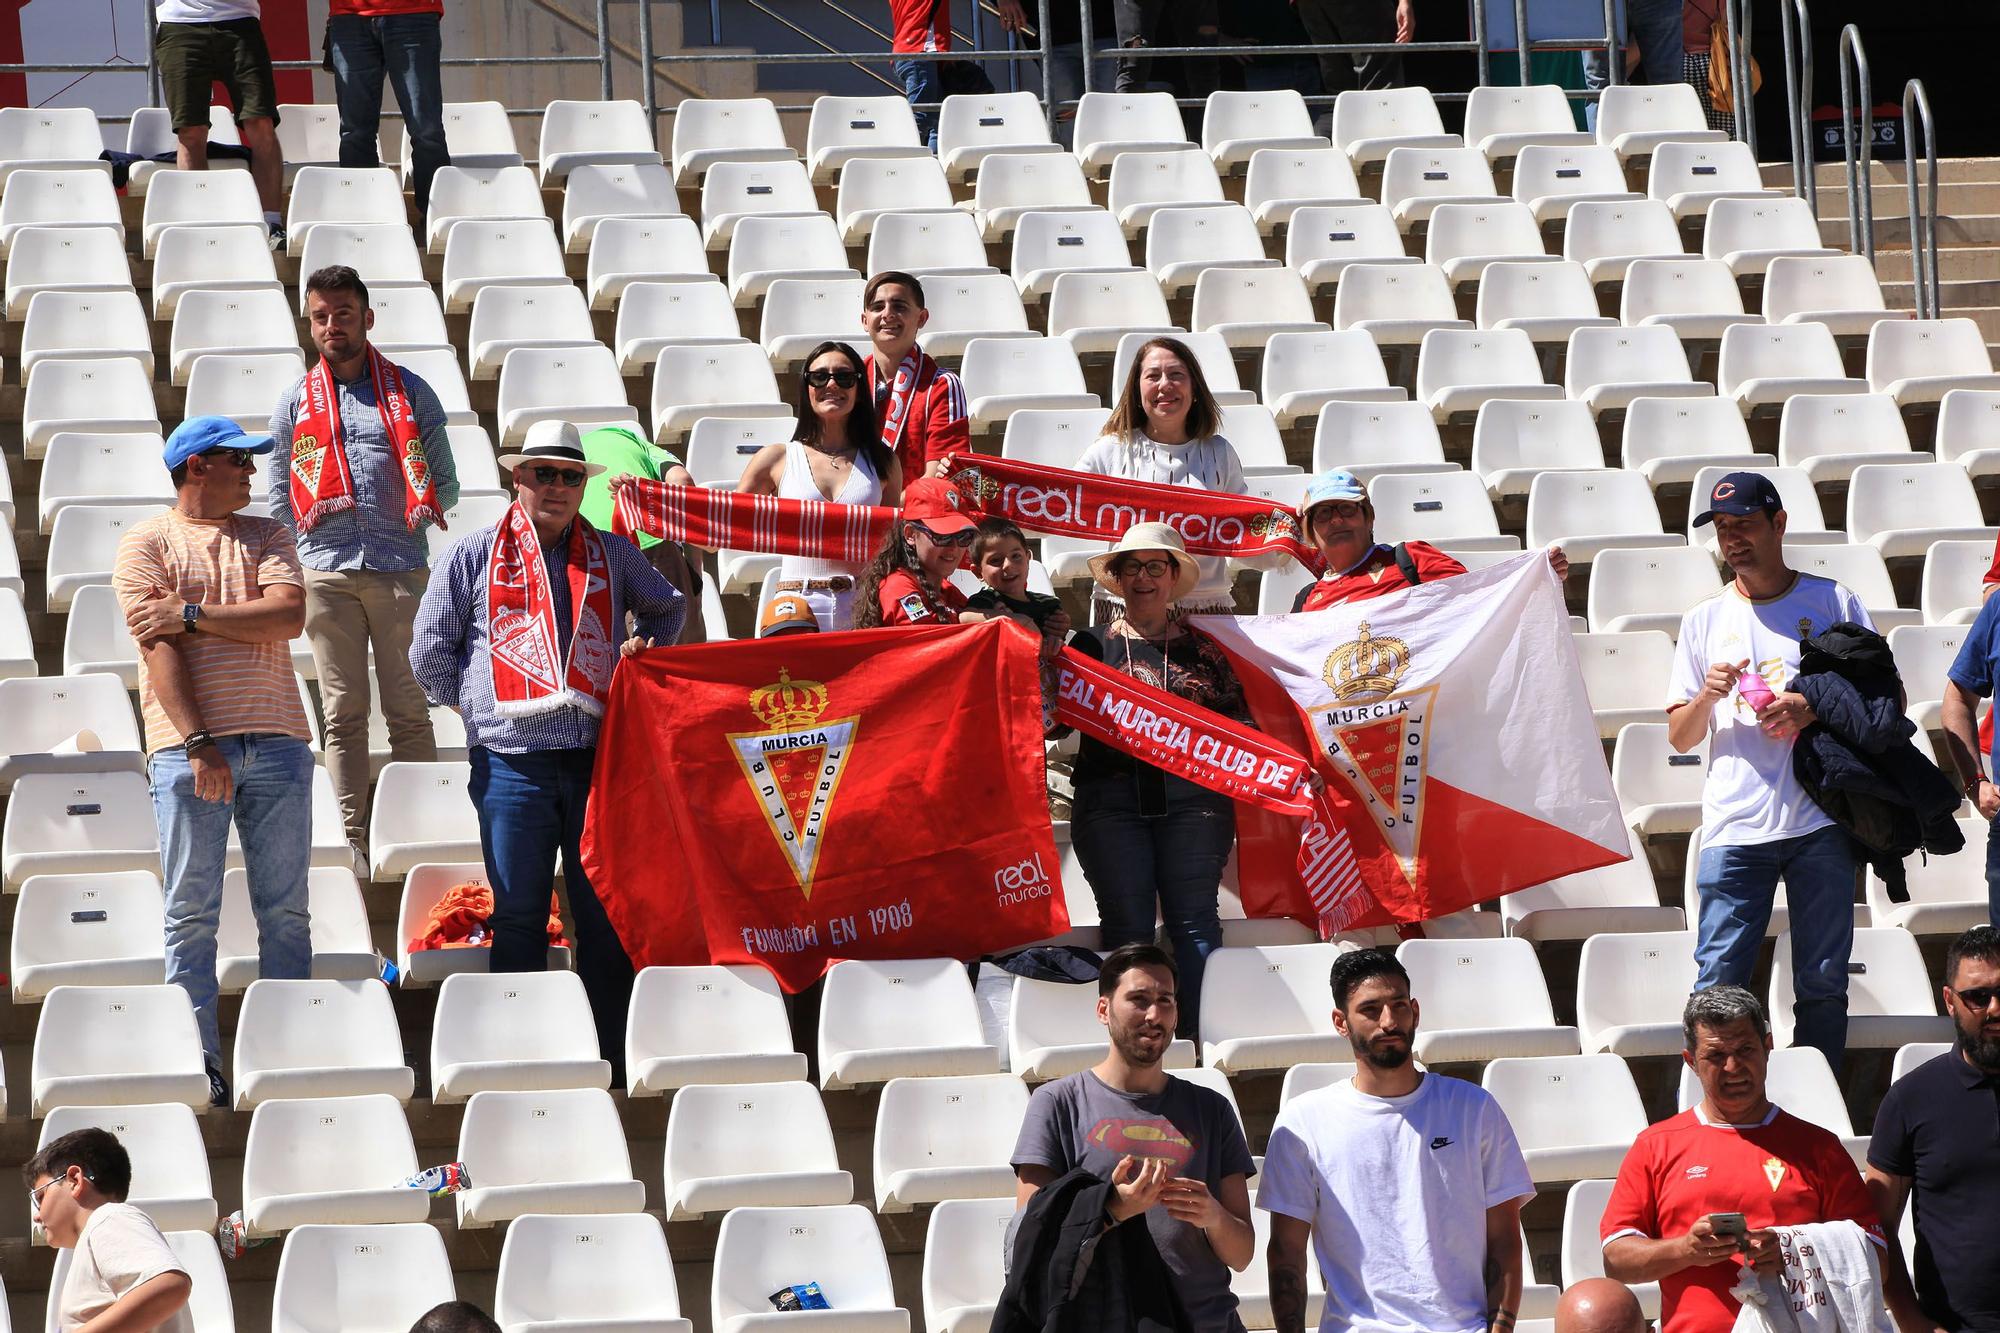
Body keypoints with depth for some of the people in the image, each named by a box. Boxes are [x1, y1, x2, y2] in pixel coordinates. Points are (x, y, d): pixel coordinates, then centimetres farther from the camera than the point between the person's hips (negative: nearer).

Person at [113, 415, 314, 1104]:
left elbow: (288, 615, -1)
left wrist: (190, 614, -7)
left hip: (276, 740, 3)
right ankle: (200, 1065, -1)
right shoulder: (147, 543, 5)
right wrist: (199, 742, -16)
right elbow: (159, 644, -6)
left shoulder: (268, 536, 16)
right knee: (192, 912, -4)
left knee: (286, 910, 2)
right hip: (190, 744, -3)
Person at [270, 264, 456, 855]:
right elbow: (280, 499, 14)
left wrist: (409, 517, -2)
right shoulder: (295, 401, 13)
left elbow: (444, 484, 11)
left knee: (409, 711, -1)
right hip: (326, 572, 1)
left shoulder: (409, 393, 9)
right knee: (343, 714, 2)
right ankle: (352, 838, 4)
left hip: (400, 568, -1)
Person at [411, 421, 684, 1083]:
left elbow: (667, 607, 33)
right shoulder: (475, 555, 7)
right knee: (519, 918, 0)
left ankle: (615, 1068, 5)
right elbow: (430, 654, 9)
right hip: (513, 764, -2)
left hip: (597, 759, 2)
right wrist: (480, 707, 8)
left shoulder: (612, 556, 14)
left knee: (606, 920, 1)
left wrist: (644, 653, 19)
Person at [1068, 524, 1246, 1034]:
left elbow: (1239, 722, 14)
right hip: (1111, 797, 0)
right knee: (1127, 925, -6)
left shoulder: (1203, 648, 15)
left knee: (1194, 920, -8)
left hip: (1191, 796, 0)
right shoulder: (1093, 644, 14)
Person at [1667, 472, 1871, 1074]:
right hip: (1735, 824, 1)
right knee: (1718, 984, -7)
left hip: (1819, 822, -1)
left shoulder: (1833, 602, 8)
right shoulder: (1705, 620, 13)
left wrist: (1816, 708, -10)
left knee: (1823, 985, 2)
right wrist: (1707, 696, -8)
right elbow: (1679, 736, 14)